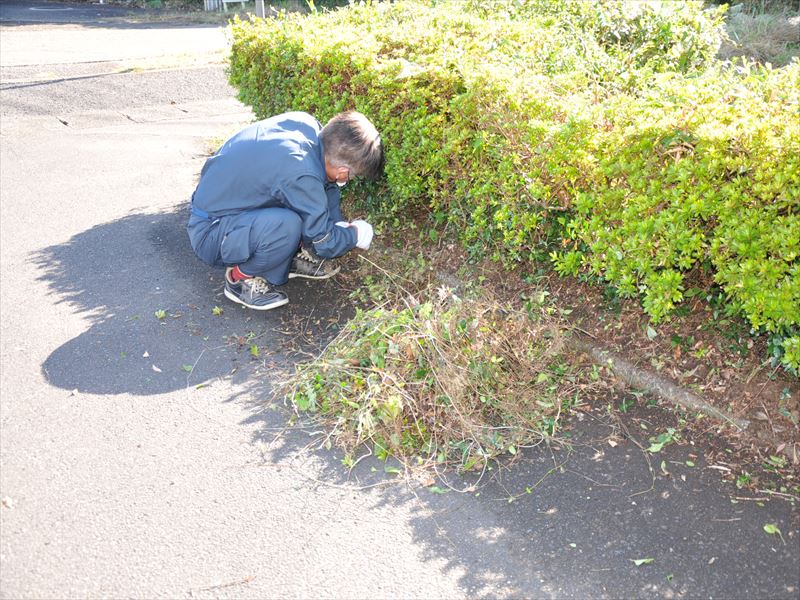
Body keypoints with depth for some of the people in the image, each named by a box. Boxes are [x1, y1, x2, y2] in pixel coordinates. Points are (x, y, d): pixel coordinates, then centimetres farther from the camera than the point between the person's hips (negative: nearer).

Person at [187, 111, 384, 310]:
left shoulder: (306, 122, -11)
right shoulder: (300, 174, -33)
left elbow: (328, 184, 9)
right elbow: (324, 243, -18)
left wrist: (339, 225, 5)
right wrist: (355, 235, -1)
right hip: (208, 232, -9)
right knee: (287, 225, -37)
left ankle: (291, 256, 10)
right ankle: (241, 277, -9)